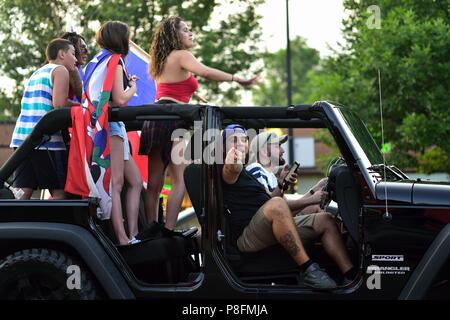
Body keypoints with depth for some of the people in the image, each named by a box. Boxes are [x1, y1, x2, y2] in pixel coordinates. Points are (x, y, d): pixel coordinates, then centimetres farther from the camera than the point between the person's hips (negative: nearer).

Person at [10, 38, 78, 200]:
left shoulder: (36, 73, 25)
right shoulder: (60, 70, 0)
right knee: (59, 193, -1)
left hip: (22, 137, 8)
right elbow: (59, 103, -14)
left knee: (23, 192, 4)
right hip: (47, 138, -7)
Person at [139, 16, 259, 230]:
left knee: (155, 182, 8)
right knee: (180, 180, -10)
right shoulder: (181, 55, -2)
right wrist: (238, 79, -21)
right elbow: (205, 72, -20)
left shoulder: (162, 61, 24)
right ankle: (169, 231, -18)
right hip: (173, 119, -9)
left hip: (156, 119, 9)